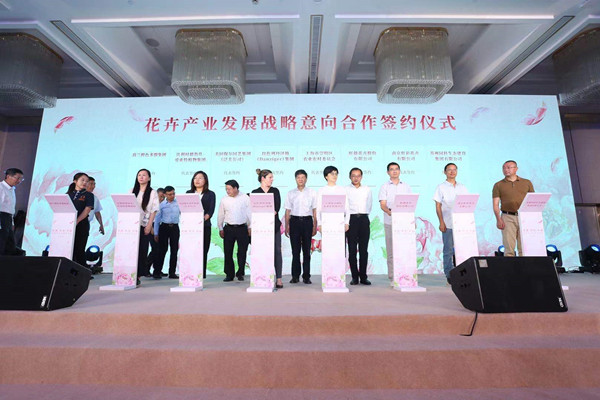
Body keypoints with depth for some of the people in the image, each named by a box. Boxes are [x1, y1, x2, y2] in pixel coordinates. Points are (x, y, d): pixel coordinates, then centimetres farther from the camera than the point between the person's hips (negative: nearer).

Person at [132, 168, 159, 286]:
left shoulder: (152, 192, 4)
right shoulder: (132, 191, 14)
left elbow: (154, 210, -2)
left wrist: (149, 225, -11)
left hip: (144, 225, -3)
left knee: (142, 250, -2)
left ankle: (138, 276, 2)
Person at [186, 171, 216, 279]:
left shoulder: (210, 194, 9)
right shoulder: (188, 193, 17)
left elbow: (211, 211, -2)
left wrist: (202, 219, -19)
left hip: (204, 226, -1)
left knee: (203, 251, 0)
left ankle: (201, 274, 6)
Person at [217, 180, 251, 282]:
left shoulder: (245, 198, 1)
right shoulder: (224, 200, 6)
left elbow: (249, 213, 4)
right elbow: (220, 215, 12)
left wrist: (250, 227, 1)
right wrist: (220, 228, 9)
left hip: (242, 228, -2)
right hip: (228, 229, 2)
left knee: (242, 252, 2)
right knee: (228, 252, 3)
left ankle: (240, 273, 16)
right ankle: (229, 274, 14)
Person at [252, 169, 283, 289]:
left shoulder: (275, 191, 12)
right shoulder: (255, 192, 6)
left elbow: (277, 207, 1)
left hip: (274, 225, 2)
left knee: (277, 251, -1)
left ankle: (278, 278, 2)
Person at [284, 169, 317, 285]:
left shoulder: (312, 193, 7)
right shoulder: (290, 193, 8)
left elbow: (314, 211, 6)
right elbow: (287, 211, 8)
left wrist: (315, 227, 0)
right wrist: (286, 227, 2)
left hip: (307, 221, 0)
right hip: (295, 221, 1)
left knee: (306, 250, 3)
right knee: (295, 250, 3)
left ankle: (306, 276, 11)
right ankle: (295, 276, 11)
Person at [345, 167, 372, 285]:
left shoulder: (367, 189, 13)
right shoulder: (345, 190, 5)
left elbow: (370, 204, 18)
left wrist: (364, 214, 12)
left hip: (364, 220, 2)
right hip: (351, 219, -2)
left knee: (364, 250, 2)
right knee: (352, 249, -1)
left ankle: (363, 277, 9)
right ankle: (354, 277, 6)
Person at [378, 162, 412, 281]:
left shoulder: (406, 186, 16)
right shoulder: (384, 187, 7)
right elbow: (382, 204, -3)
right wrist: (389, 212, -24)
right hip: (390, 222, -2)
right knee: (391, 250, -1)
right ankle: (392, 277, 4)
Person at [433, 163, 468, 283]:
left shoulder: (462, 187, 15)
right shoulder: (441, 187, 4)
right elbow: (438, 206, 0)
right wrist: (441, 222, -8)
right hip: (448, 224, -3)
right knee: (448, 250, -1)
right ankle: (449, 274, 7)